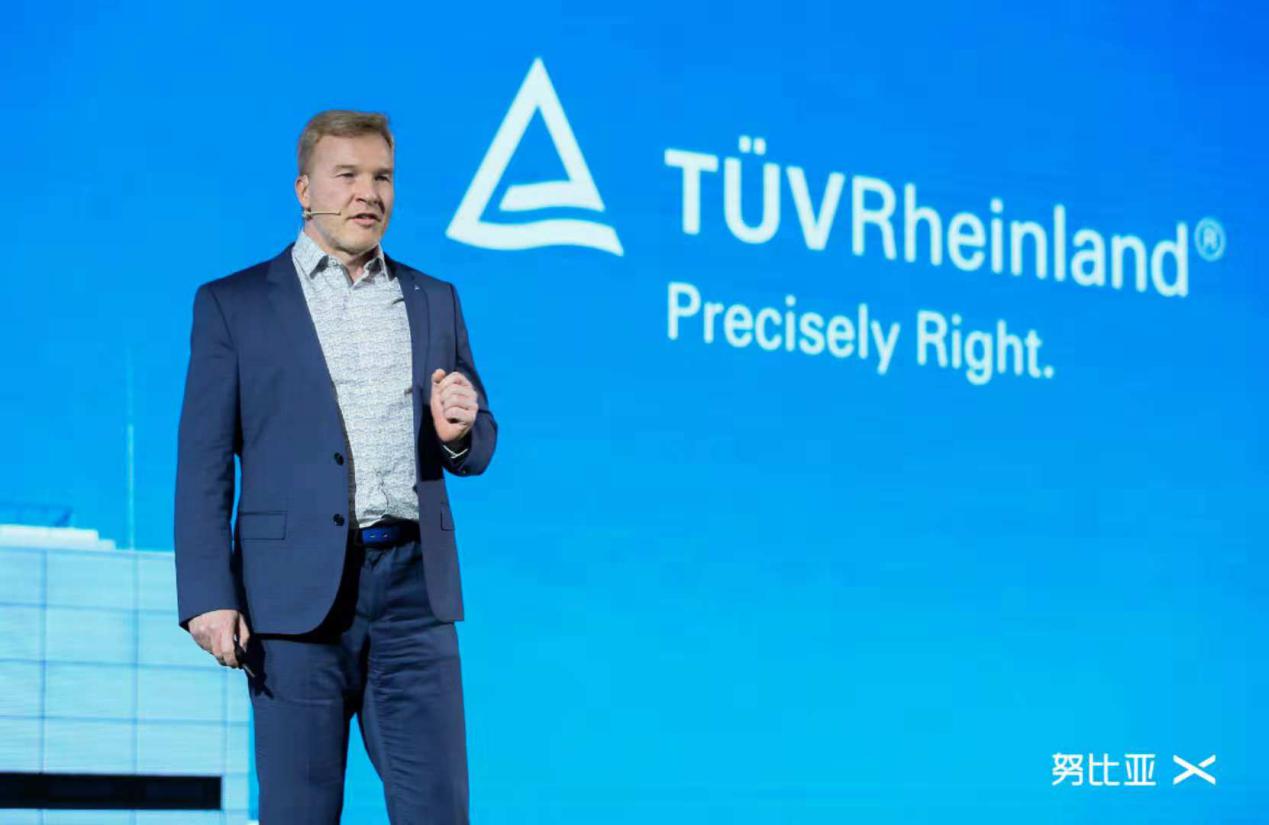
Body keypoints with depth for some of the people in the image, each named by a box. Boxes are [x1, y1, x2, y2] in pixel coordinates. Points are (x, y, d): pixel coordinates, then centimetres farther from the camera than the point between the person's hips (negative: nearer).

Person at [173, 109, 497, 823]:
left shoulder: (435, 301, 15)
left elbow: (477, 452, 19)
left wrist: (459, 431, -6)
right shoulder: (232, 305, 6)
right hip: (297, 595, -2)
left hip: (413, 587, 3)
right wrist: (208, 597, -10)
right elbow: (204, 464, 1)